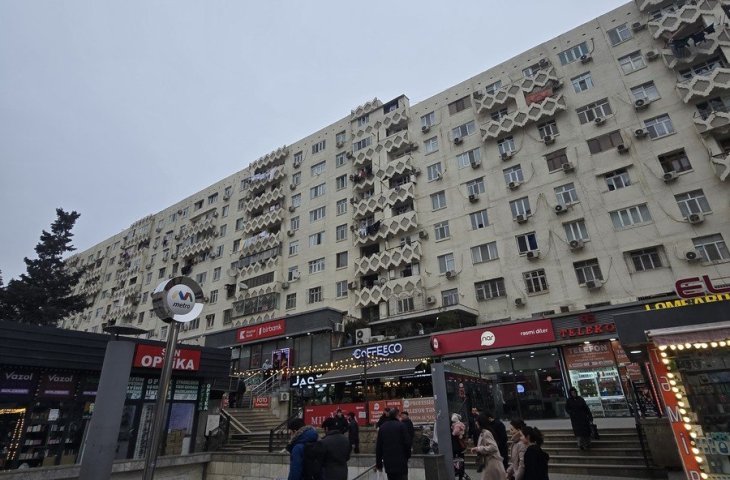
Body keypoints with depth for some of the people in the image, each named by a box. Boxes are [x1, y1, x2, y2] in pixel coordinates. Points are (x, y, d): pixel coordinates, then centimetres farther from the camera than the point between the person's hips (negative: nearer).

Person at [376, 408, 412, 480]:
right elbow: (407, 442, -7)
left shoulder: (382, 427, 7)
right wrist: (407, 455, 9)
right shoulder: (401, 425, -6)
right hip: (400, 461, -4)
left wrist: (378, 463, 13)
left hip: (388, 462, 4)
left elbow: (378, 446, 8)